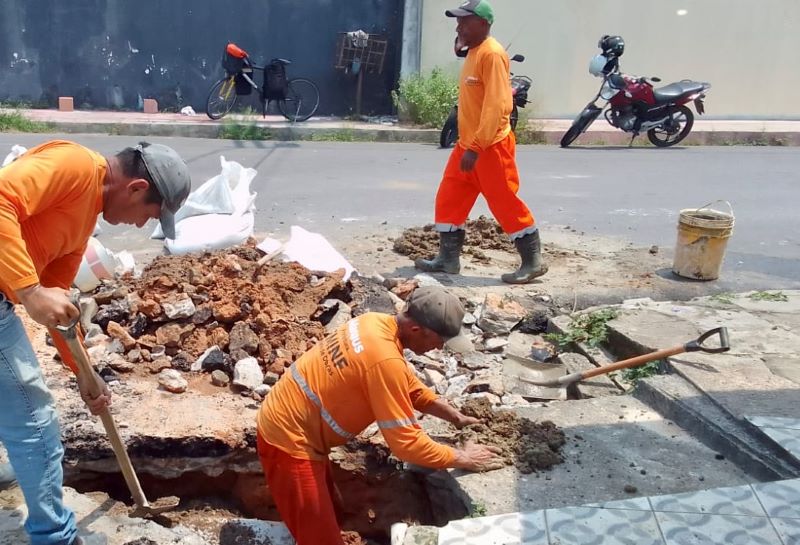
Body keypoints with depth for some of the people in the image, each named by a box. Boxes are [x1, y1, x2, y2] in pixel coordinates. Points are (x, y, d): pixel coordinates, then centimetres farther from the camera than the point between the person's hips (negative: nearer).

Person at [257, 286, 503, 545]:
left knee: (326, 512, 26)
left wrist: (456, 417, 9)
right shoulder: (385, 360, -30)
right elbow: (406, 442, -26)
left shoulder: (378, 323, -2)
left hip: (289, 421, 9)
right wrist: (462, 458, -13)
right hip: (289, 439, -9)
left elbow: (410, 386, 14)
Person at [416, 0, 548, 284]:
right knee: (448, 199, 10)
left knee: (505, 204, -4)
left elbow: (495, 105, -23)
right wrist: (468, 144, 16)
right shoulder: (474, 53, 15)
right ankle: (448, 259, 20)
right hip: (468, 143, 10)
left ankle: (532, 262, 7)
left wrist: (476, 147, -26)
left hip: (491, 146, -10)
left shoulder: (492, 54, -15)